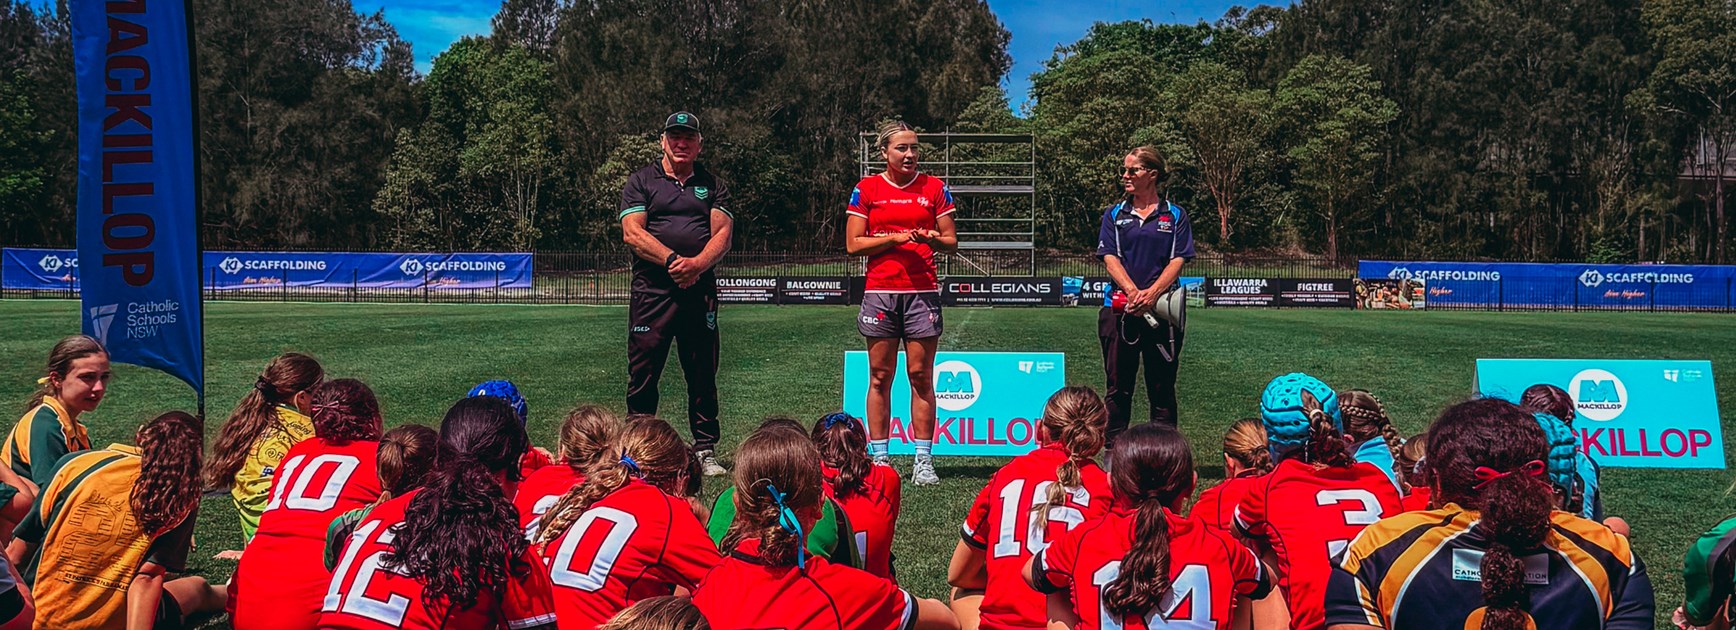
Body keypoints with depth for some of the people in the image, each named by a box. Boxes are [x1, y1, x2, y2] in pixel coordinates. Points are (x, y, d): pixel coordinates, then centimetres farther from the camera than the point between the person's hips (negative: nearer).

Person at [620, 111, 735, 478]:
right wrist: (673, 260, -16)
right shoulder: (642, 182, 9)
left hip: (700, 291, 2)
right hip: (652, 291, -2)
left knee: (703, 375, 5)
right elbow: (632, 232, -3)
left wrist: (697, 263, -15)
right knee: (643, 374, 0)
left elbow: (723, 233, 5)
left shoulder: (713, 185, 15)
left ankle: (706, 450, 12)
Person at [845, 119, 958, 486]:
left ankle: (924, 460, 5)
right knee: (880, 376, 3)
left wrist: (931, 238, -13)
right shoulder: (866, 189, 6)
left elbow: (951, 241, 9)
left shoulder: (934, 188, 8)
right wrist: (896, 238, -9)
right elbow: (853, 244, 1)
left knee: (921, 376, 0)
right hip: (880, 291, 0)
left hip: (922, 291, 0)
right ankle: (879, 459, 9)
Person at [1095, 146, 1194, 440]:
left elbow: (1178, 260, -2)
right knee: (1118, 385, 5)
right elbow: (1109, 257, -1)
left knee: (1162, 385, 5)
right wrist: (1132, 291, -18)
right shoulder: (1114, 214, 10)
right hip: (1119, 308, 1)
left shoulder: (1176, 215, 7)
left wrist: (1152, 293, -18)